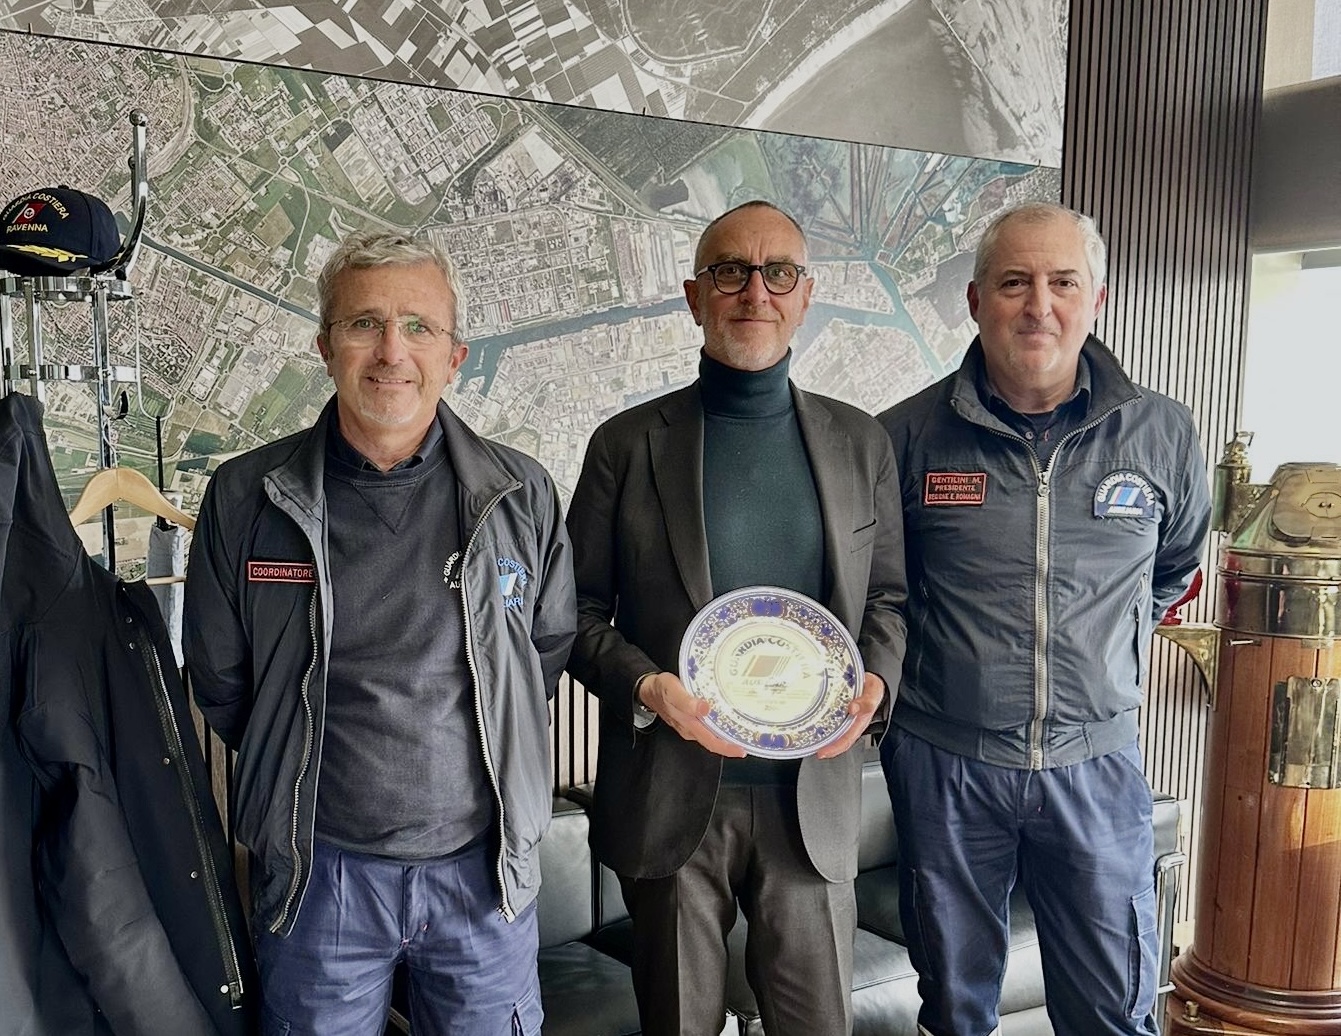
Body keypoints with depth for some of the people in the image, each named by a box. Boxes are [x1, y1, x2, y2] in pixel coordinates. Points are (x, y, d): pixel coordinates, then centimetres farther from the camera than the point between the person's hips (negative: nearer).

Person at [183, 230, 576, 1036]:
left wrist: (484, 761, 7)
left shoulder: (523, 495, -5)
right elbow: (219, 680, 5)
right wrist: (308, 769, 8)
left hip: (486, 866, 1)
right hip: (316, 870, 0)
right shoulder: (245, 497, -5)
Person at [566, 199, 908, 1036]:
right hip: (671, 799, -1)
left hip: (815, 795, 2)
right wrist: (644, 685, -17)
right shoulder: (627, 445, -2)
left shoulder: (860, 443, 5)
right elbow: (580, 608, 0)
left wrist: (875, 679, -8)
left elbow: (888, 595, 11)